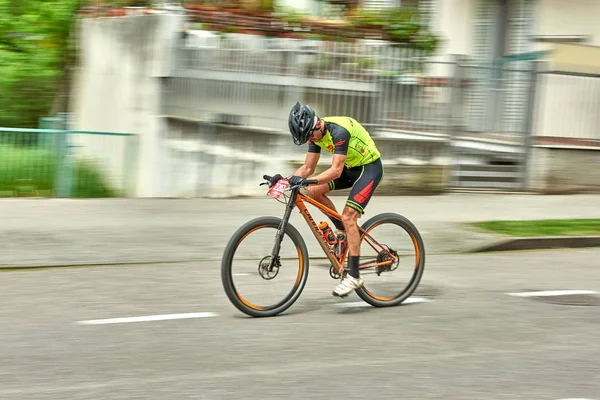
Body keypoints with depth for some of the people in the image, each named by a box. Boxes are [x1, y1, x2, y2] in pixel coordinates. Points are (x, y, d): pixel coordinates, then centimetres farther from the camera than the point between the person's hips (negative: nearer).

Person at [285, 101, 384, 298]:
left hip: (369, 167, -8)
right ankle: (342, 230, 10)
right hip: (351, 168, 8)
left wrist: (307, 181, -45)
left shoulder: (339, 131, -30)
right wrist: (288, 179, -16)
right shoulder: (315, 133, -5)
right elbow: (307, 168, 0)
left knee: (348, 216, -19)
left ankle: (354, 276, -17)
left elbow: (336, 171, -35)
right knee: (314, 191, -8)